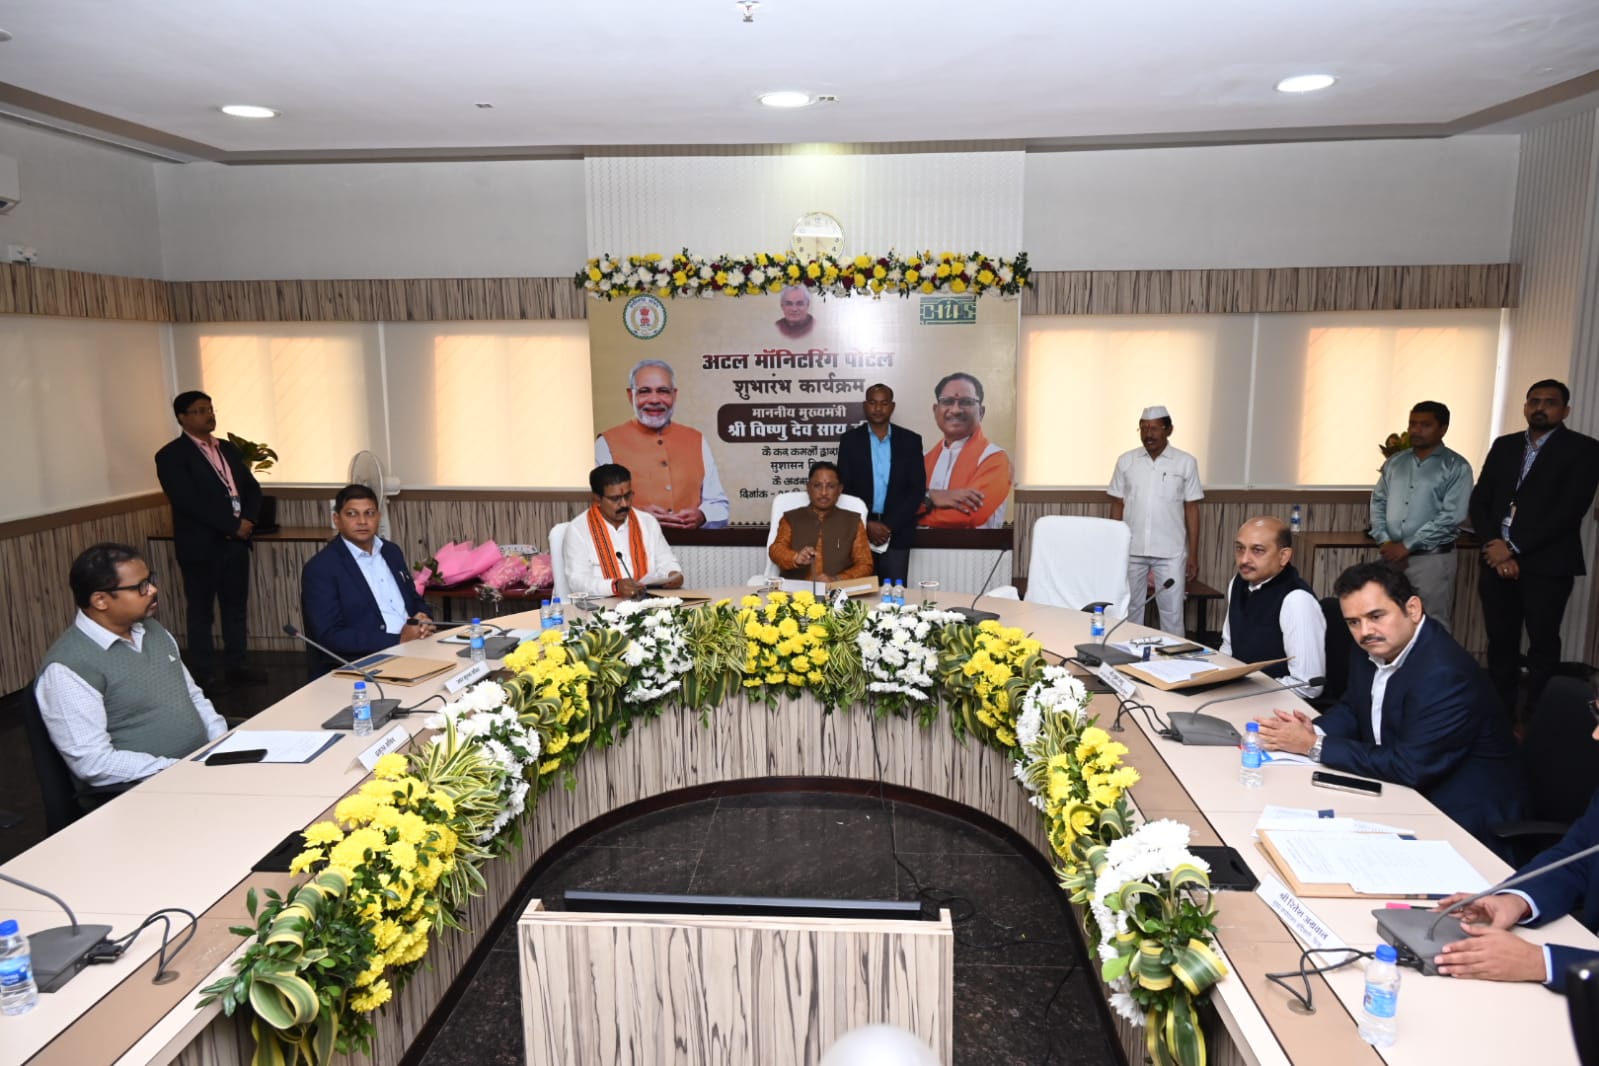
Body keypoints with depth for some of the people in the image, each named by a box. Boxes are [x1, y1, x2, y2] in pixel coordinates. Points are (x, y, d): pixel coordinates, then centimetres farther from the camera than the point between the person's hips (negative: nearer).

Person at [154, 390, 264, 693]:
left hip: (236, 542, 6)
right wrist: (233, 525, -18)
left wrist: (248, 520, -7)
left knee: (236, 607, 13)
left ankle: (235, 666, 24)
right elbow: (188, 502, -19)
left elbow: (252, 488, 12)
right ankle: (206, 674, 14)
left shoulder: (228, 448, 13)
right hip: (201, 545, -6)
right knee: (201, 611, 5)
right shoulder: (171, 455, -8)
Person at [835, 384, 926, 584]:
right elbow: (844, 487, 1)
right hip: (858, 530, 0)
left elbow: (918, 489, -1)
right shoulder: (850, 440, 4)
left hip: (897, 533, 0)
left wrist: (890, 525, -10)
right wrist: (866, 524, -10)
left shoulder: (910, 440, 3)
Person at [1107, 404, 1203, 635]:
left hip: (1171, 552, -2)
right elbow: (1117, 506, 8)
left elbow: (1192, 509, 2)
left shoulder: (1185, 462, -1)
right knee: (1130, 609, 9)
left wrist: (1193, 554, -1)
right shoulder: (1126, 461, 3)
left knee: (1172, 612, 2)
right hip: (1131, 550, 2)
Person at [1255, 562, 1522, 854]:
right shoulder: (1372, 648, -3)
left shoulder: (1445, 673, -27)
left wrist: (1315, 746, -23)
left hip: (1460, 816, -7)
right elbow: (1352, 708, 12)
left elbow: (1411, 767, -29)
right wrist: (1314, 730, -11)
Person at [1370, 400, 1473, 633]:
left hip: (1432, 558, -4)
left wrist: (1407, 546, -14)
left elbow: (1451, 516, -12)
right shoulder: (1394, 462, 11)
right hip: (1391, 556, 4)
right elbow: (1378, 502, 11)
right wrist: (1384, 541, -4)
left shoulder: (1456, 467, -4)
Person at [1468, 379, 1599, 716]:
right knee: (1500, 643, 9)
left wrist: (1514, 548, -14)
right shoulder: (1504, 446, 12)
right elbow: (1479, 501, 9)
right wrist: (1495, 548, -6)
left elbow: (1571, 510, -11)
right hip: (1497, 560, 4)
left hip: (1547, 565, -4)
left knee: (1543, 647, 4)